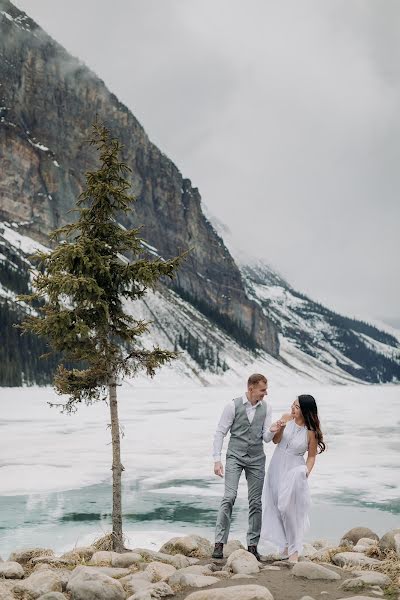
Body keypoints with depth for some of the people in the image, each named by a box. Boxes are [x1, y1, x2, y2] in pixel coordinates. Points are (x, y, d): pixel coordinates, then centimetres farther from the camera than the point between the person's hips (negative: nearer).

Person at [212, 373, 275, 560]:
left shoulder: (266, 408, 2)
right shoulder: (233, 406, -8)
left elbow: (266, 438, 1)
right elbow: (220, 433, -5)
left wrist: (273, 431, -22)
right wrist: (217, 459, -11)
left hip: (256, 459, 4)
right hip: (235, 456, -3)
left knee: (256, 502, 4)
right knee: (229, 497, -16)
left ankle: (252, 545, 12)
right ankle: (219, 543, -12)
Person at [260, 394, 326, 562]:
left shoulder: (311, 432, -14)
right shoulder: (286, 419, -4)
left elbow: (311, 456, -3)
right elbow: (276, 441, 3)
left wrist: (306, 472, -18)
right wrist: (278, 430, -16)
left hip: (293, 470, -5)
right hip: (276, 467, 5)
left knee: (290, 508, -6)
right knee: (276, 507, 9)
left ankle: (294, 550, 7)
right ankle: (285, 544, 23)